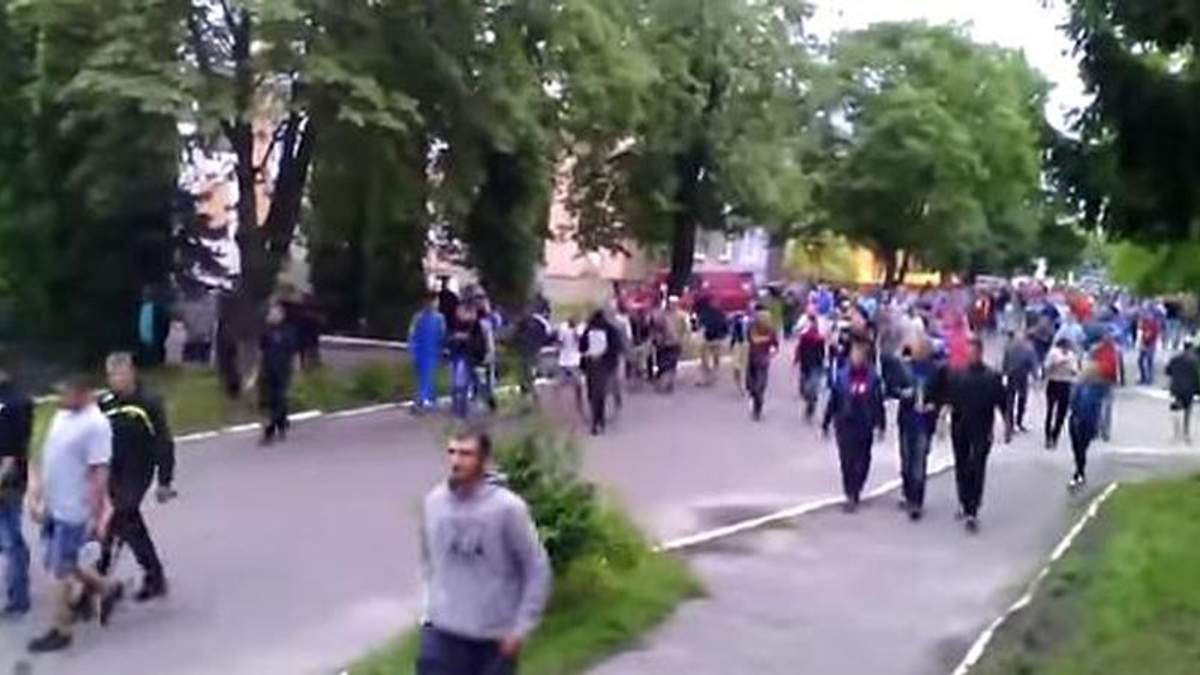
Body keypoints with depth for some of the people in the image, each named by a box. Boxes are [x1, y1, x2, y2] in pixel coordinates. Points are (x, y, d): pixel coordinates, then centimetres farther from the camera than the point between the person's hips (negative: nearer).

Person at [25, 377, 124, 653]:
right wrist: (37, 497, 17)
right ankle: (108, 589, 36)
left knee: (60, 570, 3)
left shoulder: (95, 425, -20)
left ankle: (60, 632, 17)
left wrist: (96, 516, -22)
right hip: (54, 506, 8)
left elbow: (99, 474, -21)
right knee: (63, 565, 18)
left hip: (73, 511, -8)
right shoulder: (61, 416, 7)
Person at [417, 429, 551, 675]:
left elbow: (537, 570, -10)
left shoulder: (507, 508, -17)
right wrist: (433, 600, 11)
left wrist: (521, 628, -10)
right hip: (443, 632, 3)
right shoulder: (433, 502, -4)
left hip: (495, 636, -2)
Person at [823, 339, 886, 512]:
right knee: (847, 460, -1)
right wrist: (826, 423, 4)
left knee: (862, 461, 4)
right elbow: (833, 401, 2)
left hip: (865, 426, 1)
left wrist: (881, 424, 3)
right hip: (845, 425, 0)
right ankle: (851, 495, 7)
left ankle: (854, 492, 23)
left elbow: (878, 402, 3)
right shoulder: (842, 376, -2)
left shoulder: (872, 378, -2)